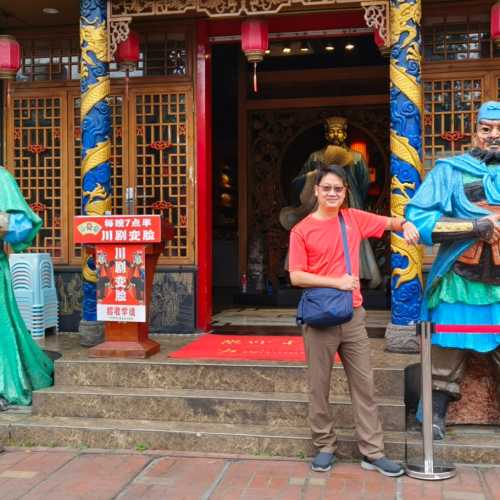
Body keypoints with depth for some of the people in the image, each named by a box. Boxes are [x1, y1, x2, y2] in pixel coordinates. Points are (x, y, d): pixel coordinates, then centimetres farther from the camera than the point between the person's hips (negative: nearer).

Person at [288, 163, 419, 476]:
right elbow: (296, 276, -9)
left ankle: (373, 452, 14)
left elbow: (389, 222, 18)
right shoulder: (302, 230, -4)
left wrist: (406, 224, -5)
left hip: (353, 316, 3)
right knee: (319, 387, 6)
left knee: (364, 384, 5)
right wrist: (337, 281, -15)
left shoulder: (355, 218, 6)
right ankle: (325, 446, 21)